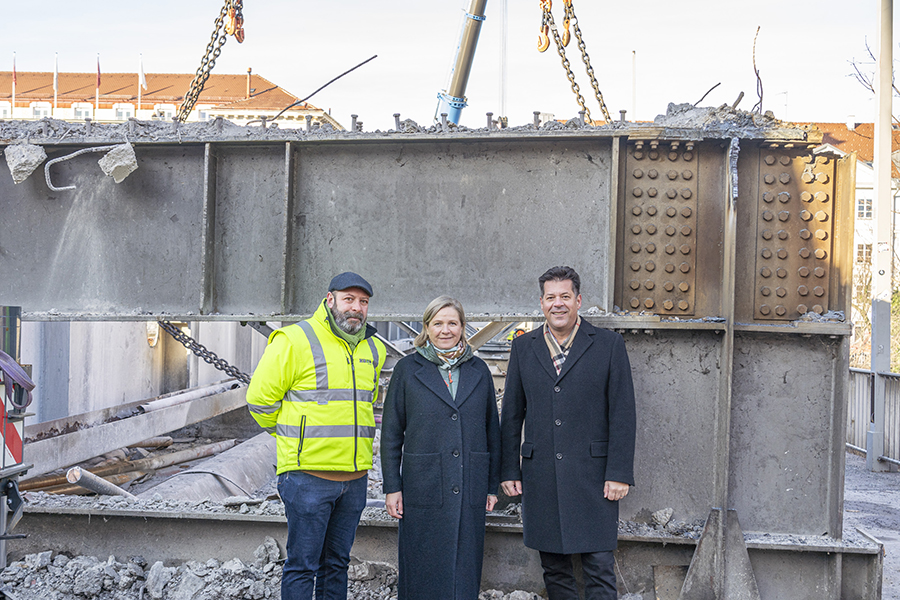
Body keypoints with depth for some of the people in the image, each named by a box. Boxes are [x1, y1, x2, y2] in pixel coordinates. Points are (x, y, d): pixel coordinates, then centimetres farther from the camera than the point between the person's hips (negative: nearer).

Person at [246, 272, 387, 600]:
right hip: (308, 475, -6)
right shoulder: (295, 340, -9)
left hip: (354, 477, 6)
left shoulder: (374, 350, 12)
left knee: (336, 563, 14)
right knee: (302, 565, -1)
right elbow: (260, 398, -5)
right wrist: (290, 436, 8)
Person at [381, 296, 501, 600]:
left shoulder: (478, 370, 9)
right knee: (422, 574, 2)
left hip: (470, 491, 2)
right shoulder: (408, 369, 3)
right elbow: (391, 432, 3)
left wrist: (493, 485, 8)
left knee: (465, 570, 5)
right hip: (423, 489, -2)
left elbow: (492, 430, 12)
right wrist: (392, 486, -3)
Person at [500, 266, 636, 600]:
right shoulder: (524, 347, 10)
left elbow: (623, 414, -2)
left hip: (593, 475, -3)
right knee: (554, 569, 10)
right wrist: (509, 471, 6)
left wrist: (619, 473, -8)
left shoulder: (609, 345, 1)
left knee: (600, 570, -3)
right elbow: (511, 415, 12)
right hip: (540, 478, 3)